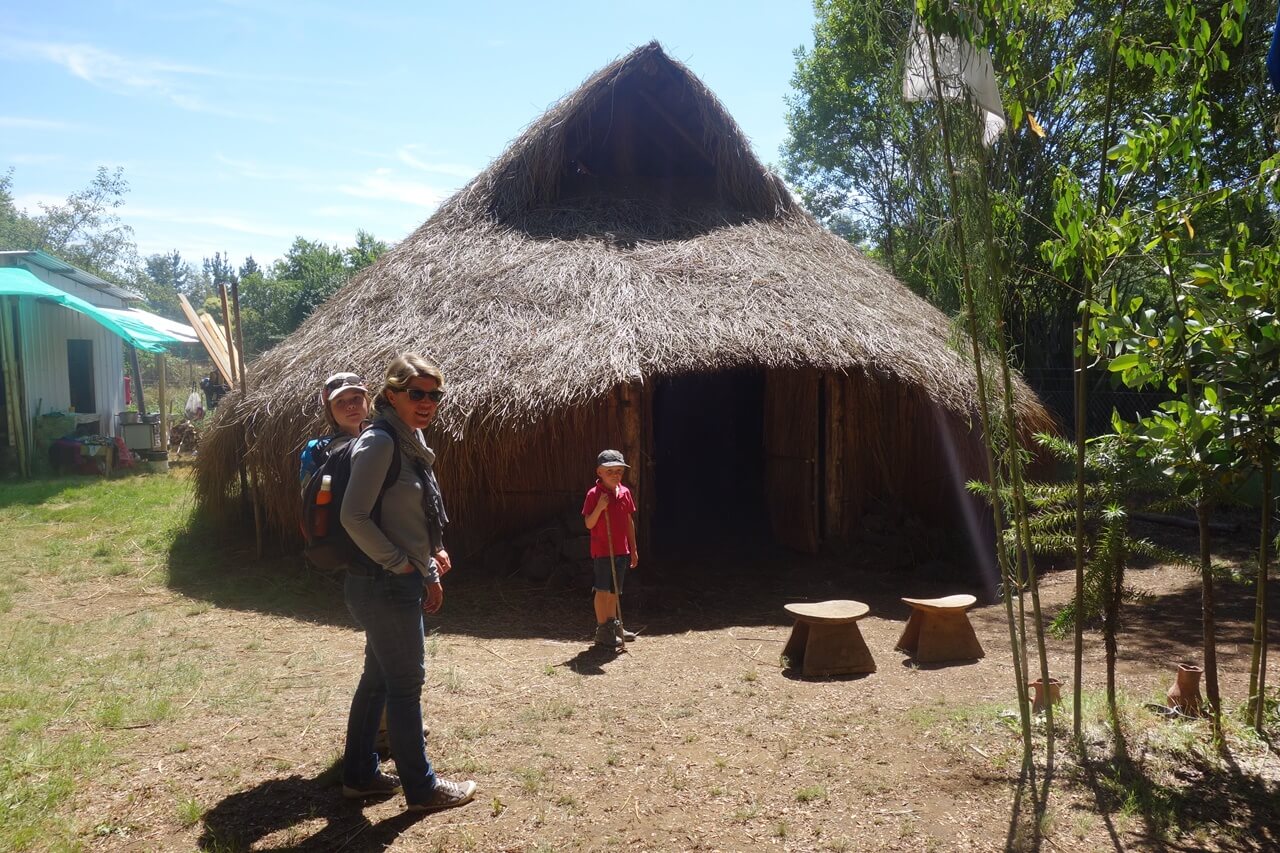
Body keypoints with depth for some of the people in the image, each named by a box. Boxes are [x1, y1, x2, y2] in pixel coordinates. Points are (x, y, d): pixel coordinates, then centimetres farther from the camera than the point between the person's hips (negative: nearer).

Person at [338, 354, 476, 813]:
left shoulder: (410, 441, 11)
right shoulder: (379, 442, -17)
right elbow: (354, 516, -22)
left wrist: (432, 554, 8)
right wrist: (405, 565, -18)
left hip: (404, 581, 9)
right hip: (385, 584, -9)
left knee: (378, 677, 18)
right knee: (406, 682, 2)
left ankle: (359, 775, 32)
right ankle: (422, 788, 16)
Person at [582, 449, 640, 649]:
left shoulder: (625, 493, 5)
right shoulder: (594, 494, -11)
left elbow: (630, 522, 12)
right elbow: (589, 524, -12)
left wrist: (633, 549, 13)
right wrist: (599, 507, -28)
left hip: (621, 551, 5)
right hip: (602, 550, -5)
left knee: (614, 590, 16)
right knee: (602, 590, 1)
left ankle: (614, 625, 28)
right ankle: (602, 630, 10)